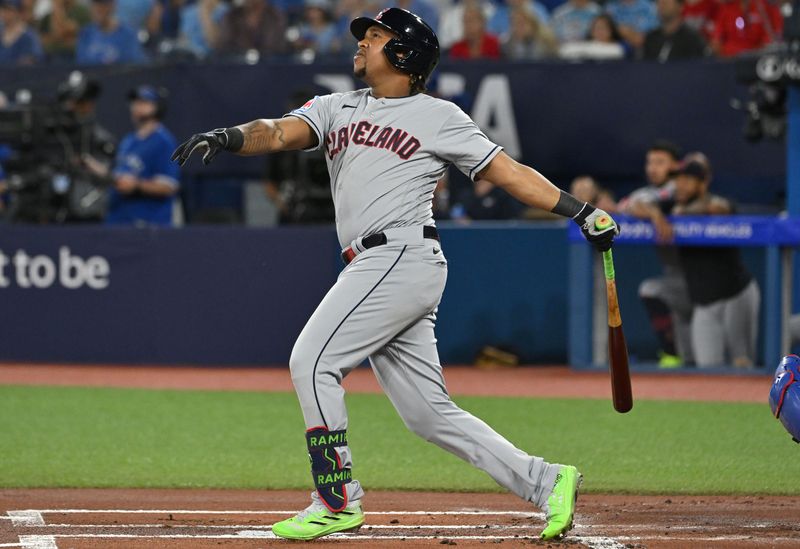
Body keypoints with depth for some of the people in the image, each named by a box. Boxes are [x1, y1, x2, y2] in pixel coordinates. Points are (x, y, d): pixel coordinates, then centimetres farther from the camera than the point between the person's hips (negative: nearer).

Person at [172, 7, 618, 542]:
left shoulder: (437, 117, 5)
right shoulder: (338, 108, 21)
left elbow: (508, 171, 4)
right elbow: (281, 132, 5)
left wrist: (581, 210, -3)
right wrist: (229, 137, -16)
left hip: (403, 254, -7)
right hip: (374, 268, 7)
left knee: (312, 361, -14)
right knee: (428, 414, 5)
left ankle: (337, 500, -9)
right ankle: (546, 482, 8)